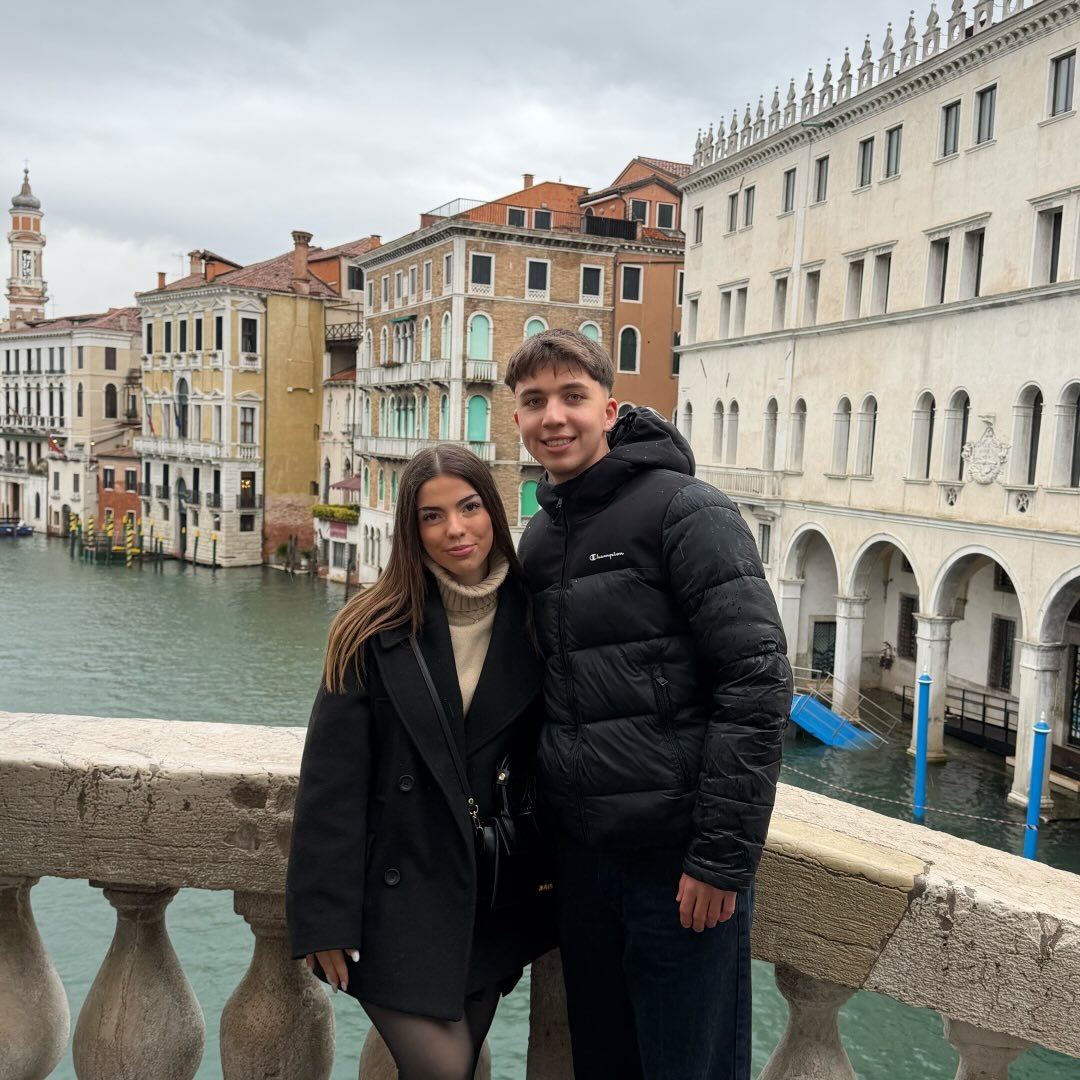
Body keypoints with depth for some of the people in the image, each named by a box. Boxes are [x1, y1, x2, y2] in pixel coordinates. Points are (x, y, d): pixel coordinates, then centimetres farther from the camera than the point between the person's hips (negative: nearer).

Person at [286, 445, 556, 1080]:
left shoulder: (531, 623, -1)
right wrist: (326, 918, -11)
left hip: (494, 903, 4)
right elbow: (332, 783, -11)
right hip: (398, 900, -3)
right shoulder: (376, 633, -11)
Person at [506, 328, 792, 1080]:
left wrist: (724, 854, -19)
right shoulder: (539, 538, 10)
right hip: (581, 853, 7)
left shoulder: (686, 511, -12)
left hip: (680, 856, -7)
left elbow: (758, 682, -17)